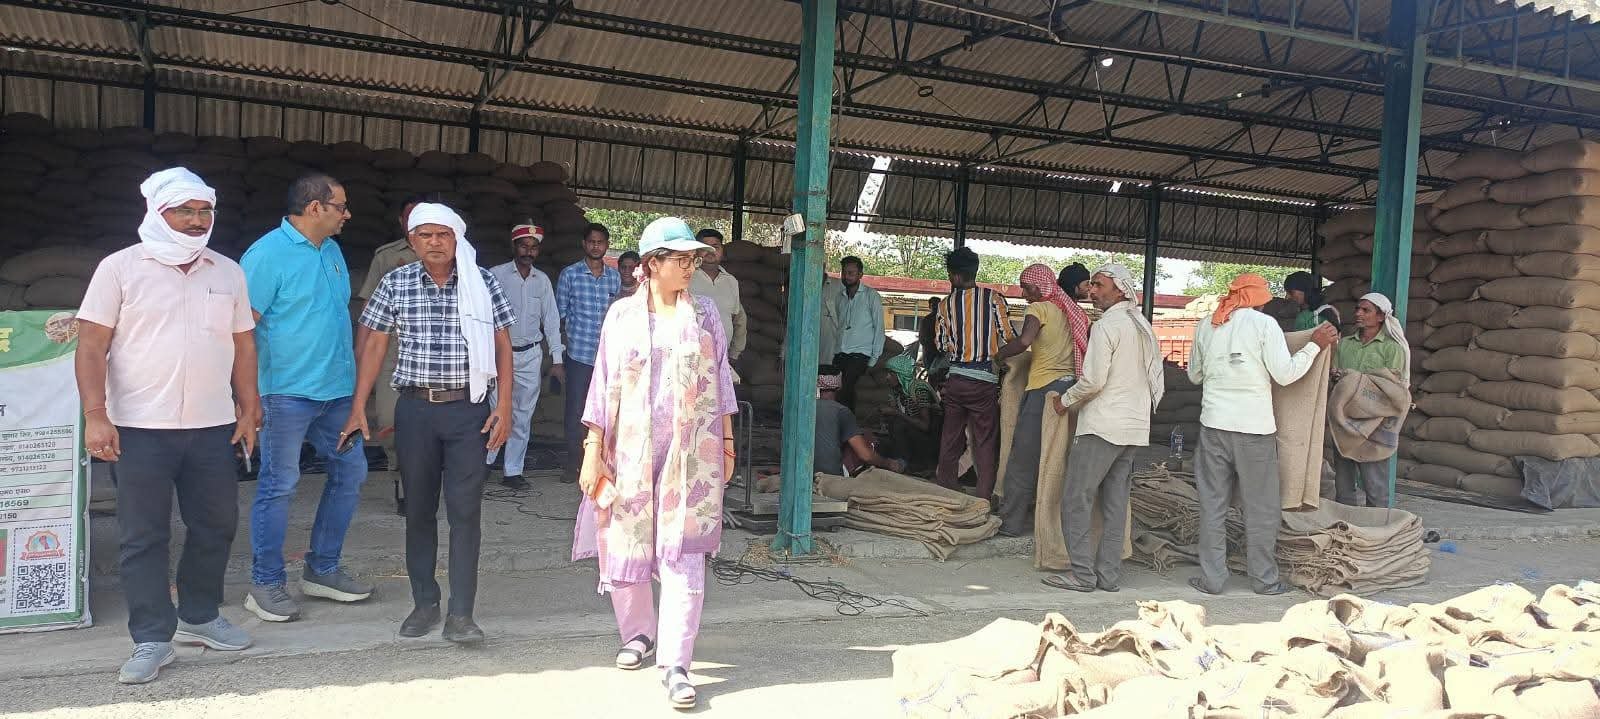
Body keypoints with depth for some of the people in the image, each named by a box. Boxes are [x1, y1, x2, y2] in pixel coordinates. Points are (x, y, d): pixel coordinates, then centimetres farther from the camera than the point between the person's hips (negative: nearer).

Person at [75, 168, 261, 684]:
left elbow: (243, 344, 14)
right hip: (140, 429, -4)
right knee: (143, 537, 2)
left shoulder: (228, 273, 10)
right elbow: (92, 346, -4)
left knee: (215, 527, 12)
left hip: (213, 428, 4)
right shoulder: (121, 268, -1)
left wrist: (248, 409, 9)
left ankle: (199, 617, 29)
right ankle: (152, 640, 11)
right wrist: (95, 415, -11)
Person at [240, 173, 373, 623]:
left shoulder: (332, 250, 13)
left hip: (337, 389, 8)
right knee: (279, 486, -1)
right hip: (288, 391, -8)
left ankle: (322, 569, 24)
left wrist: (353, 371, 19)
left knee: (350, 472, 11)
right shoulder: (268, 253, -11)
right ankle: (266, 585, 11)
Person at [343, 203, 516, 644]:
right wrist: (358, 407, 1)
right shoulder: (395, 284, 4)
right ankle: (425, 603, 23)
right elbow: (374, 346, 7)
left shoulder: (482, 282, 1)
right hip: (414, 409, 2)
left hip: (468, 409, -2)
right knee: (418, 508, 10)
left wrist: (504, 407, -4)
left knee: (465, 509, -4)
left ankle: (461, 613, 0)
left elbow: (502, 346, 3)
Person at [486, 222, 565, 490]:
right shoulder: (496, 275, -3)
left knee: (523, 416, 7)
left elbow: (551, 319, 9)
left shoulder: (542, 280, 8)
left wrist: (556, 359, 4)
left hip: (531, 355, 4)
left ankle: (512, 471, 14)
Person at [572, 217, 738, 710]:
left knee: (683, 555, -6)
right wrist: (593, 452, -2)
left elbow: (720, 381, 8)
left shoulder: (704, 313, 5)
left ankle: (675, 663, -2)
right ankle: (638, 633, 31)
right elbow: (603, 386, 2)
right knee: (625, 545, 9)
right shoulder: (622, 314, 3)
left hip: (690, 452, 0)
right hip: (630, 449, 1)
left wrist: (727, 443, 6)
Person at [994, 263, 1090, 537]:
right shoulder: (1072, 310, 16)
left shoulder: (1039, 308, -6)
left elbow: (1024, 341, -23)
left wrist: (998, 355, -10)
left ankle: (1011, 522, 2)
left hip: (1044, 386, -7)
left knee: (1024, 455, -1)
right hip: (1071, 383, 8)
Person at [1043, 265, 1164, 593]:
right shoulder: (1143, 326, 15)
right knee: (1116, 503, 10)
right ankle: (1109, 574, 11)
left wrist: (1065, 400, -3)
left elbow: (1093, 380, -18)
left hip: (1102, 425, -9)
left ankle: (1083, 574, -3)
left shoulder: (1106, 325, -12)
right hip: (1135, 427, 9)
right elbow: (1156, 378, 18)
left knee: (1076, 500, -3)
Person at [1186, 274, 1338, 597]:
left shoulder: (1206, 326, 7)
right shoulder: (1264, 324, -6)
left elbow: (1194, 374, 17)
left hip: (1214, 423, 3)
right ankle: (1265, 580, 15)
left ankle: (1212, 578, 9)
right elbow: (1285, 374, -8)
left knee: (1213, 503, 7)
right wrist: (1315, 345, 2)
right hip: (1254, 426, -3)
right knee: (1261, 507, 7)